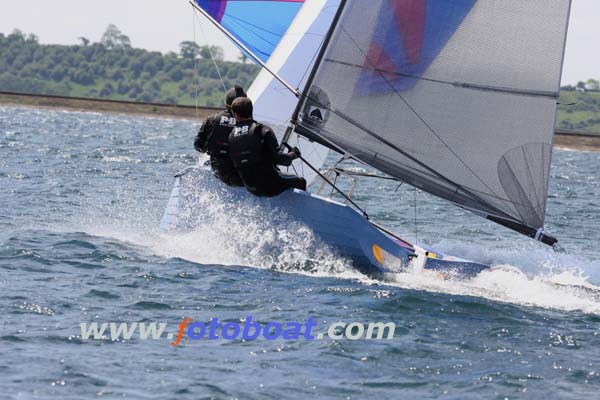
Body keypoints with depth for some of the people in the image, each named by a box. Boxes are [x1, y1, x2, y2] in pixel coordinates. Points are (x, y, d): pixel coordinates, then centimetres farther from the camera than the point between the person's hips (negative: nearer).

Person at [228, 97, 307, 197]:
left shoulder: (230, 136, -1)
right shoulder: (263, 131, -16)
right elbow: (278, 158, -19)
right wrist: (293, 154, 1)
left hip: (251, 189, 6)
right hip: (271, 186, -5)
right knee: (301, 182, 17)